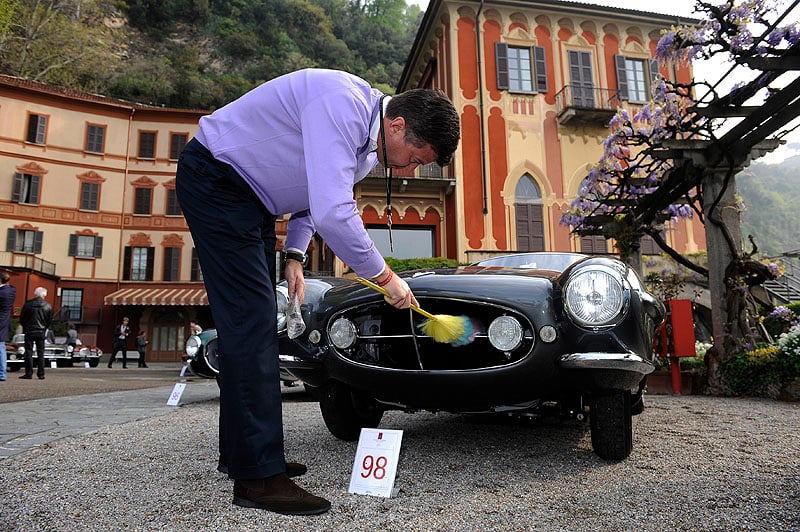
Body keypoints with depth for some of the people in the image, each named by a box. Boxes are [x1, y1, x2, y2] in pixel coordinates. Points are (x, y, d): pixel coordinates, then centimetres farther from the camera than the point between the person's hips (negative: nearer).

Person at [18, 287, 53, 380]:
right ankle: (41, 374, 6)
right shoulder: (48, 306, -2)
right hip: (41, 332, 1)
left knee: (28, 352, 2)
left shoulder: (28, 304, -5)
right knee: (40, 353, 6)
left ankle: (29, 373, 0)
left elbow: (21, 319, 2)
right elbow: (50, 320, 4)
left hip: (29, 331, -1)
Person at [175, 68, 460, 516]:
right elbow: (332, 213, -36)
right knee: (251, 319, -16)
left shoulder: (368, 143, 3)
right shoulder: (343, 106, -28)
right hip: (215, 179, -10)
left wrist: (294, 256, 3)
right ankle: (258, 476, -11)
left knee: (253, 322, 10)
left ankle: (240, 452, 21)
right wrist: (387, 278, -24)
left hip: (251, 197, 10)